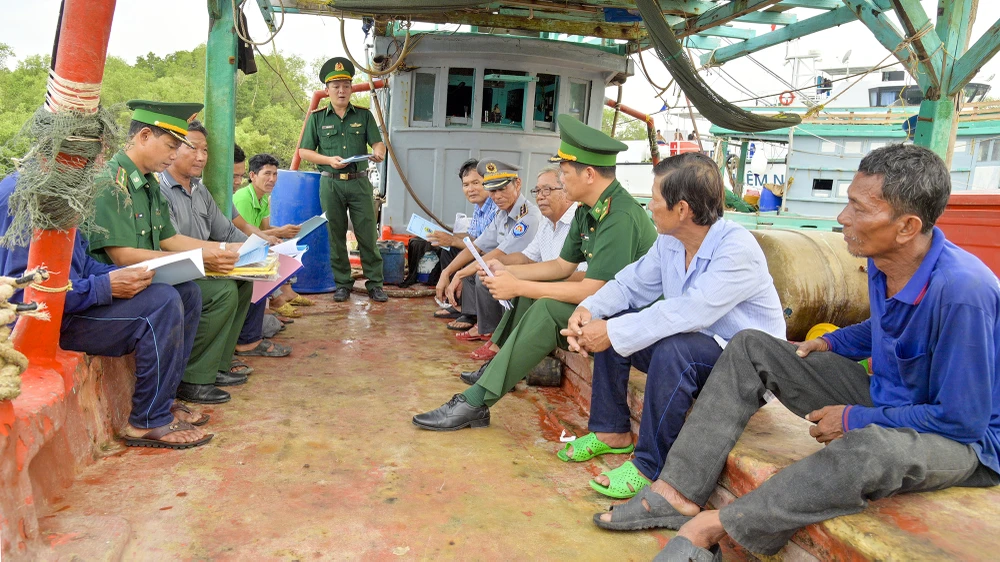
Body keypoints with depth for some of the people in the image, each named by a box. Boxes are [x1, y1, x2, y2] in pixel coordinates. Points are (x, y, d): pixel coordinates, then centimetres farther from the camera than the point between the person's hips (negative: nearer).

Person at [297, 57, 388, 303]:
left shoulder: (364, 115, 9)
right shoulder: (317, 117, 7)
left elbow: (378, 144, 0)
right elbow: (304, 151, 5)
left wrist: (378, 153, -24)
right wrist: (330, 160, -11)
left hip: (359, 182, 0)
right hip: (331, 183, 0)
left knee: (368, 235, -1)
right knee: (336, 236, 6)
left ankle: (375, 283, 6)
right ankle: (342, 283, 16)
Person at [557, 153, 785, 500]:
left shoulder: (737, 249, -26)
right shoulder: (670, 241, -1)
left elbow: (688, 313, -35)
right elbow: (632, 283, 5)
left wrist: (614, 333, -32)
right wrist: (588, 310, -14)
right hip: (694, 346, 8)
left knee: (673, 348, -36)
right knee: (609, 321, -2)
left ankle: (649, 468, -20)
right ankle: (611, 432, 6)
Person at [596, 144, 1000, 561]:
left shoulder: (962, 290, -30)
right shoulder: (883, 258, -5)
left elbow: (962, 420, -24)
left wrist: (856, 419, -18)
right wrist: (831, 343, 2)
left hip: (964, 438, -8)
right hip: (884, 398, 8)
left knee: (872, 448, -44)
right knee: (750, 346, -3)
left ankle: (710, 528, -26)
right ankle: (680, 492, -13)